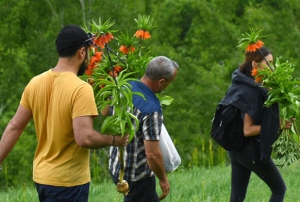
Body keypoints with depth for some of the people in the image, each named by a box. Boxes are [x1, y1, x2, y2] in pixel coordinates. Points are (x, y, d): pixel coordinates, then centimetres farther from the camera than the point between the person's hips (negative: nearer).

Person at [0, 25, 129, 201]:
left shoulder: (35, 83, 2)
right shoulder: (80, 89, -19)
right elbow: (85, 138, -27)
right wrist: (114, 140, -10)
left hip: (41, 175, 7)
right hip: (68, 181, -7)